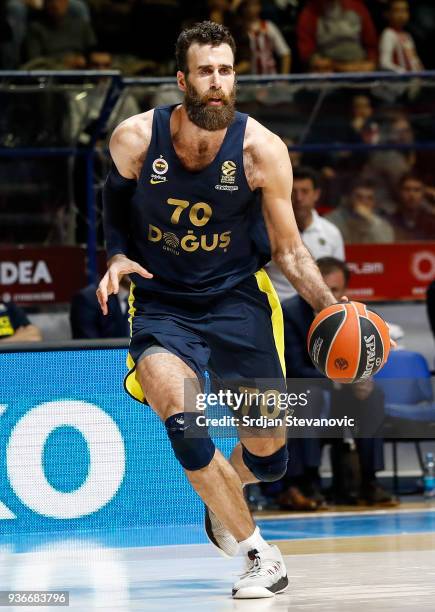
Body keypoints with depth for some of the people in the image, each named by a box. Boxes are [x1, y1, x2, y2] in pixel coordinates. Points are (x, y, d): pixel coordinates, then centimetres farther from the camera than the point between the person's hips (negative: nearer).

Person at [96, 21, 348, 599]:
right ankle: (261, 556, -17)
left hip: (237, 296, 1)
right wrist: (118, 258, -8)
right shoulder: (135, 138, -12)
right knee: (180, 416, -29)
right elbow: (116, 205, 10)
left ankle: (220, 498, 41)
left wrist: (332, 307, -19)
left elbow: (289, 251, -4)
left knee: (267, 455, 2)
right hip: (161, 302, -1)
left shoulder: (262, 150, -13)